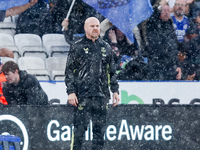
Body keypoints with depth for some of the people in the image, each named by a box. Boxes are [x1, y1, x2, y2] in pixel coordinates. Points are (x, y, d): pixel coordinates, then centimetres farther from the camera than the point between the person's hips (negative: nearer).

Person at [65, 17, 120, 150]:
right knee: (80, 128, -6)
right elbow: (69, 71, 0)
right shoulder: (77, 47, 2)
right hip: (82, 95, -4)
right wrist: (71, 92, -8)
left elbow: (112, 72, 19)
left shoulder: (106, 47, 13)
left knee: (99, 128, 5)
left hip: (101, 95, 4)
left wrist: (115, 91, 13)